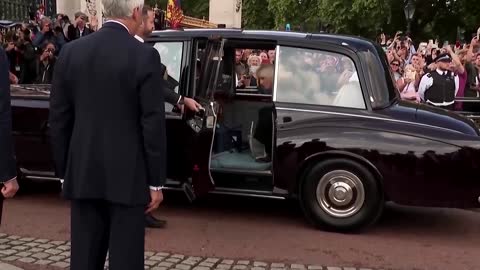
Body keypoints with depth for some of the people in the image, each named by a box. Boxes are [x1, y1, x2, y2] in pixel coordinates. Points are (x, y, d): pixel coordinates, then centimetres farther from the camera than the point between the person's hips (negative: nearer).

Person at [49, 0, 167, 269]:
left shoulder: (71, 52, 2)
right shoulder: (145, 56, -11)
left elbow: (58, 118, 6)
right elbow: (153, 124, -11)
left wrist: (63, 171, 14)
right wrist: (156, 181, -3)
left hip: (82, 173, 4)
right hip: (128, 175, -4)